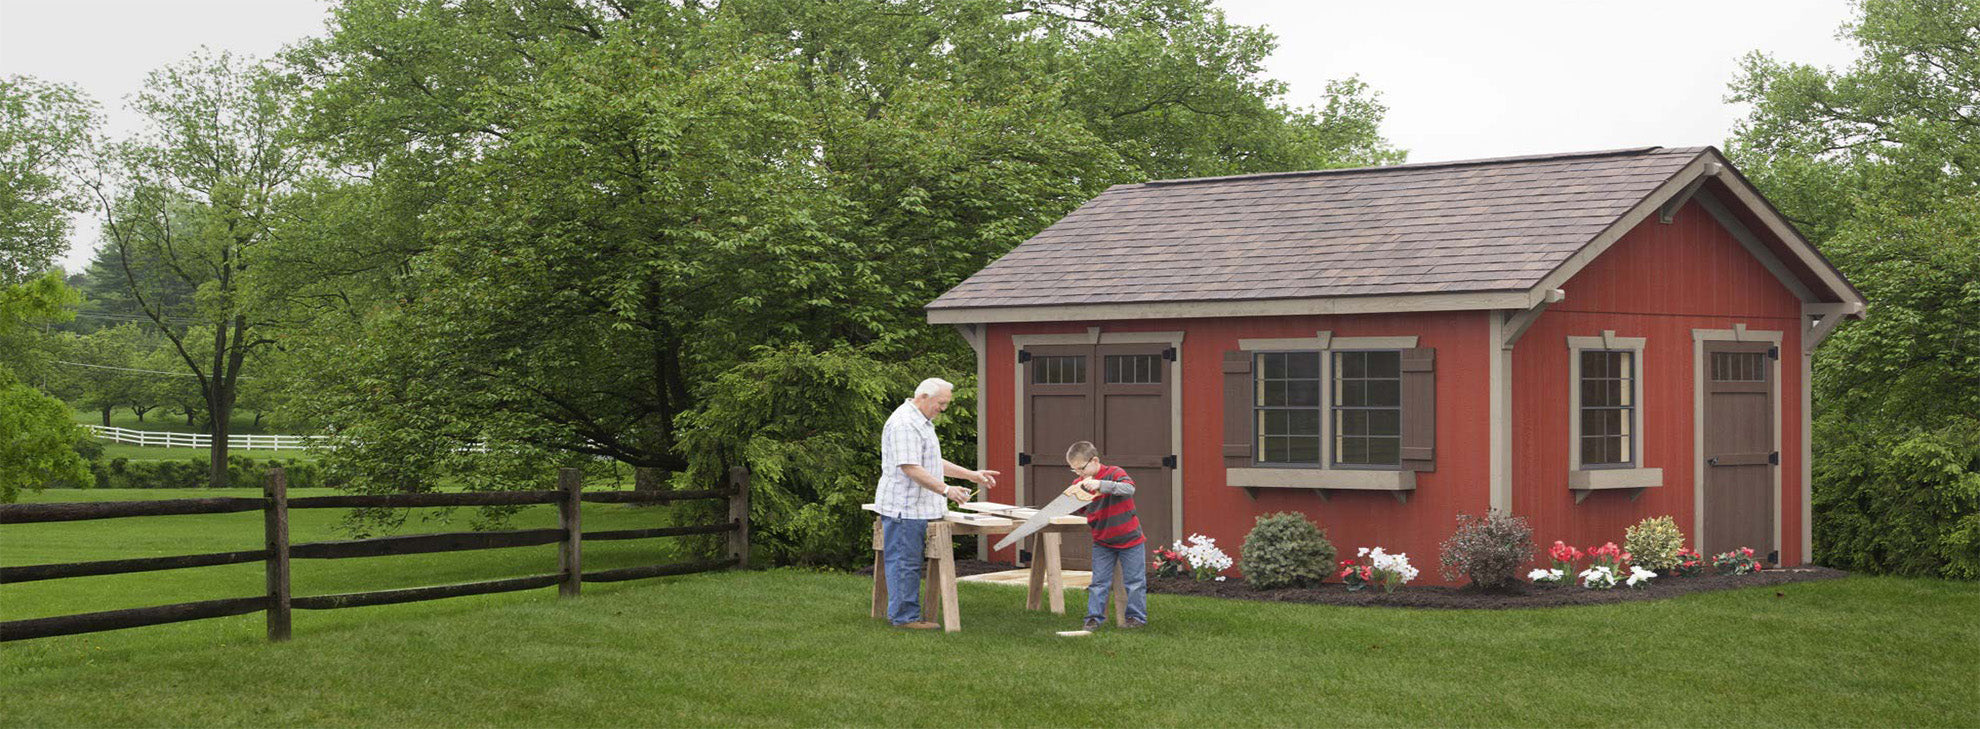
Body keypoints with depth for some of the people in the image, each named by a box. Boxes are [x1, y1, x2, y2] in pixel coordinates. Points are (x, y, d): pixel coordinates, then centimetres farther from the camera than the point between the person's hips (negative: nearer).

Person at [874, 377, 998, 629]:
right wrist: (946, 490, -27)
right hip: (903, 507, -11)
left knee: (911, 563, 11)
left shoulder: (923, 423, 20)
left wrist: (972, 475, 22)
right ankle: (904, 615, -3)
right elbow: (910, 468, -23)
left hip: (917, 508, 11)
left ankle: (908, 615, 14)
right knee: (904, 562, -6)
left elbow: (934, 464, 28)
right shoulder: (904, 424, -17)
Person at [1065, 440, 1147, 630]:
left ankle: (1137, 616, 16)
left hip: (1130, 539, -4)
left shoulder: (1114, 473, -16)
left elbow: (1129, 489, -35)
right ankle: (1095, 616, 10)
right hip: (1102, 542, 4)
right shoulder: (1080, 484, 0)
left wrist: (1101, 484, -44)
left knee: (1134, 581, 4)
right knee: (1099, 582, 2)